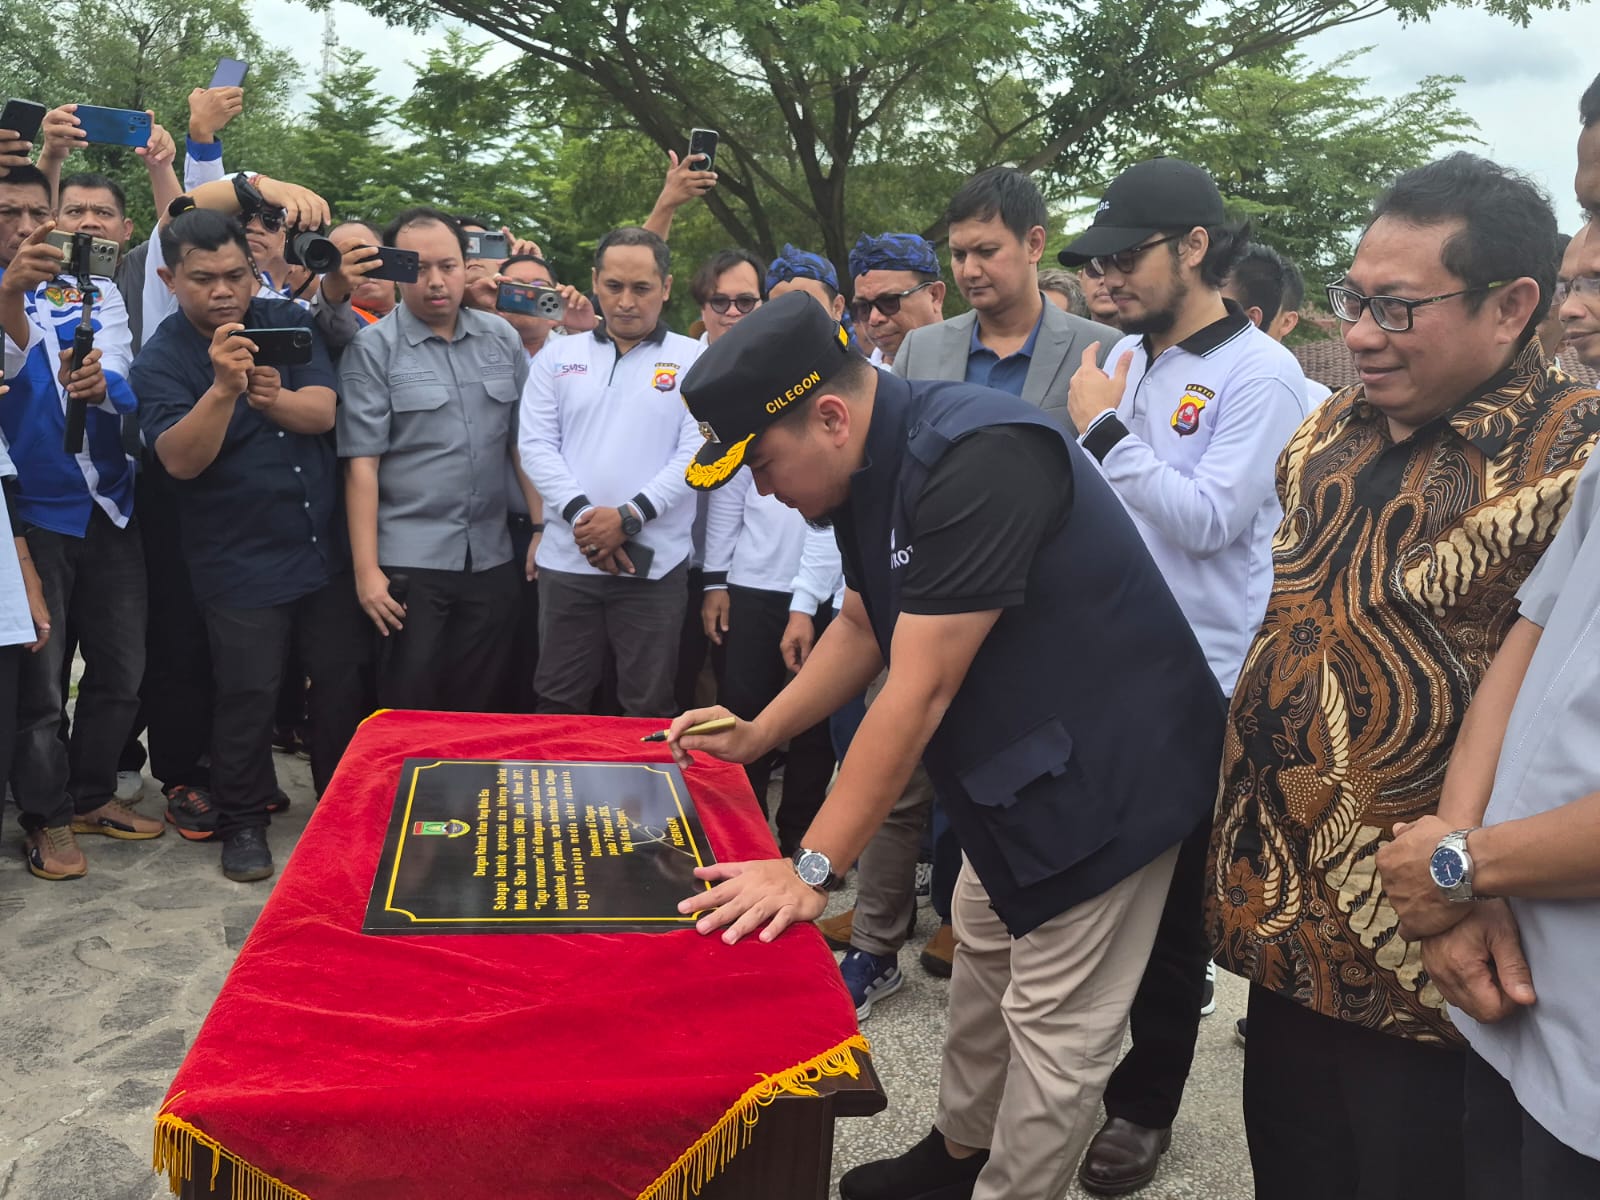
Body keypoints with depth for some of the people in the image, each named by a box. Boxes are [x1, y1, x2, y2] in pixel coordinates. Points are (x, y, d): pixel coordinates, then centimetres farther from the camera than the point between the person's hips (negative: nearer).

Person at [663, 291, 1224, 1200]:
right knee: (984, 957, 20)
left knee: (1053, 1025, 1)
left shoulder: (975, 462, -30)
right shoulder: (877, 465, 1)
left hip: (1106, 774, -9)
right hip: (1016, 761, 9)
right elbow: (864, 626, 14)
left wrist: (811, 870, -25)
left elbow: (919, 693, -30)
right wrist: (754, 737, 9)